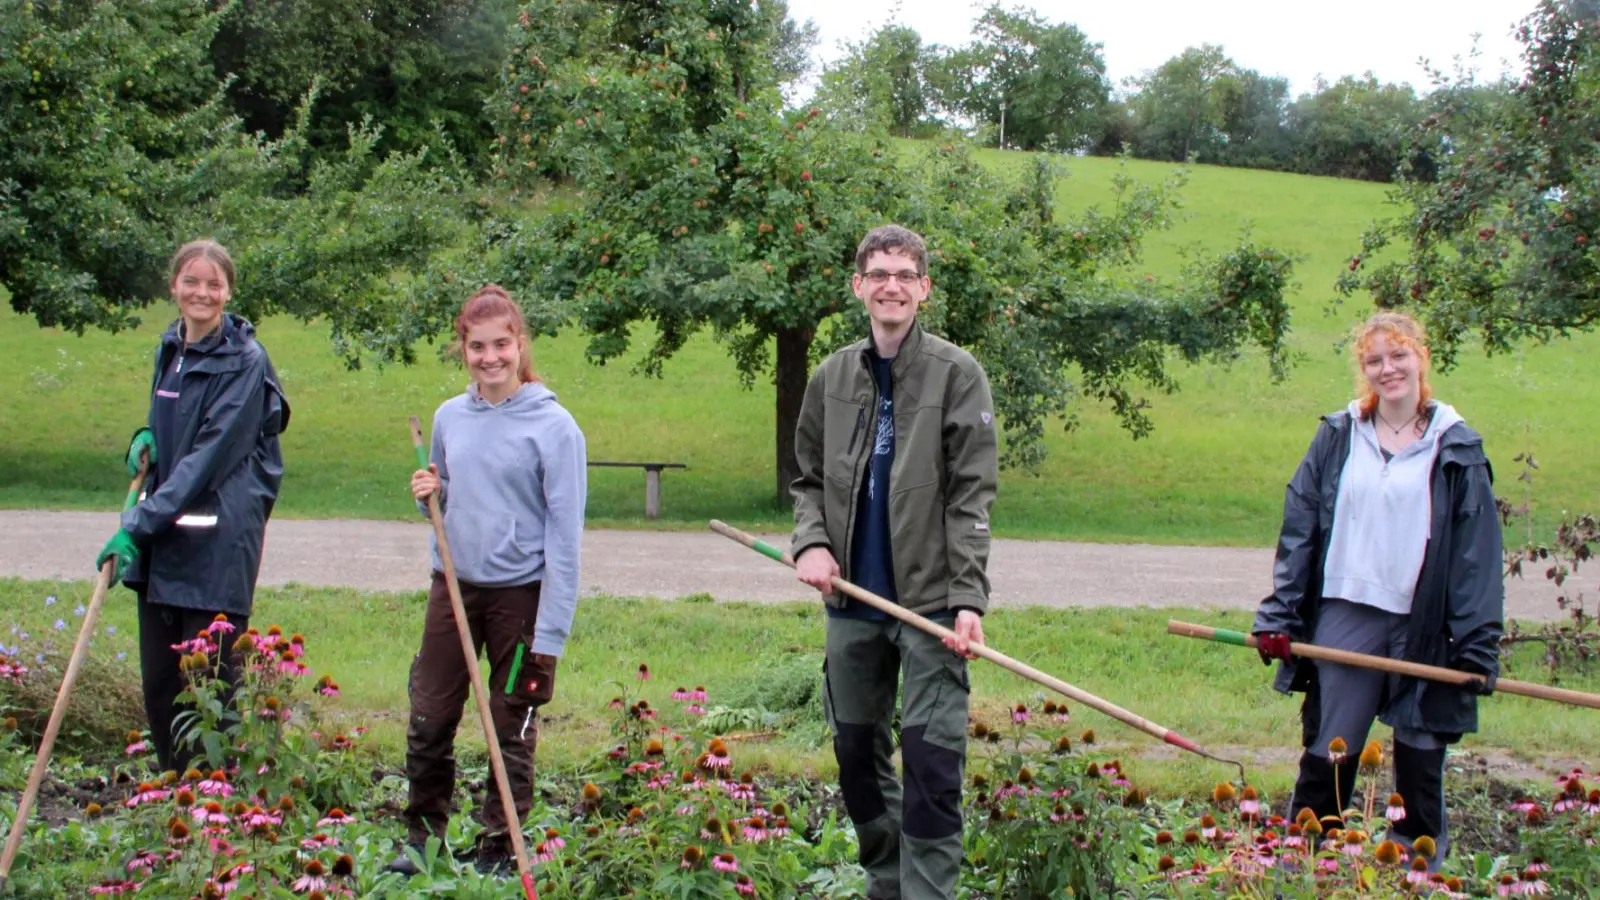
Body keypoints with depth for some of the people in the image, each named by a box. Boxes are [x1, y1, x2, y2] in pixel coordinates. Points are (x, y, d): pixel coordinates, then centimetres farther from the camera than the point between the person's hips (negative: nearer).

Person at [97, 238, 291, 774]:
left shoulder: (245, 362, -11)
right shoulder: (170, 349, 11)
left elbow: (208, 457, -17)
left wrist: (139, 524, -22)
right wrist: (145, 438, 3)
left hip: (217, 547, -7)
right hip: (160, 538, 7)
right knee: (158, 684, 11)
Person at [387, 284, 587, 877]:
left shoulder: (554, 426, -11)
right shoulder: (449, 417, 6)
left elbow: (564, 536, -12)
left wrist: (550, 631, -15)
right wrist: (429, 495, -4)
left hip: (521, 594, -5)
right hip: (453, 585, 5)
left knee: (511, 728, 7)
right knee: (428, 719, 8)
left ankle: (498, 849, 20)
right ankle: (423, 837, 26)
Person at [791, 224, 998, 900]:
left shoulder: (957, 375, -5)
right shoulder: (832, 377, 8)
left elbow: (972, 496, -8)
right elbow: (808, 479, 17)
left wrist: (968, 597, -17)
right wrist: (811, 541, -3)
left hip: (930, 600, -5)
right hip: (852, 601, 5)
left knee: (932, 766, -7)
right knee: (857, 754, 14)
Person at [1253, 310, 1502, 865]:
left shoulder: (1457, 450, 2)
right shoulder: (1338, 437, 7)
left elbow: (1478, 552, 0)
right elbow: (1298, 530, 6)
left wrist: (1479, 645, -6)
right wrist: (1279, 616, -2)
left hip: (1423, 631, -1)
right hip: (1344, 619, 1)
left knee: (1420, 766, 7)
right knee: (1327, 758, 6)